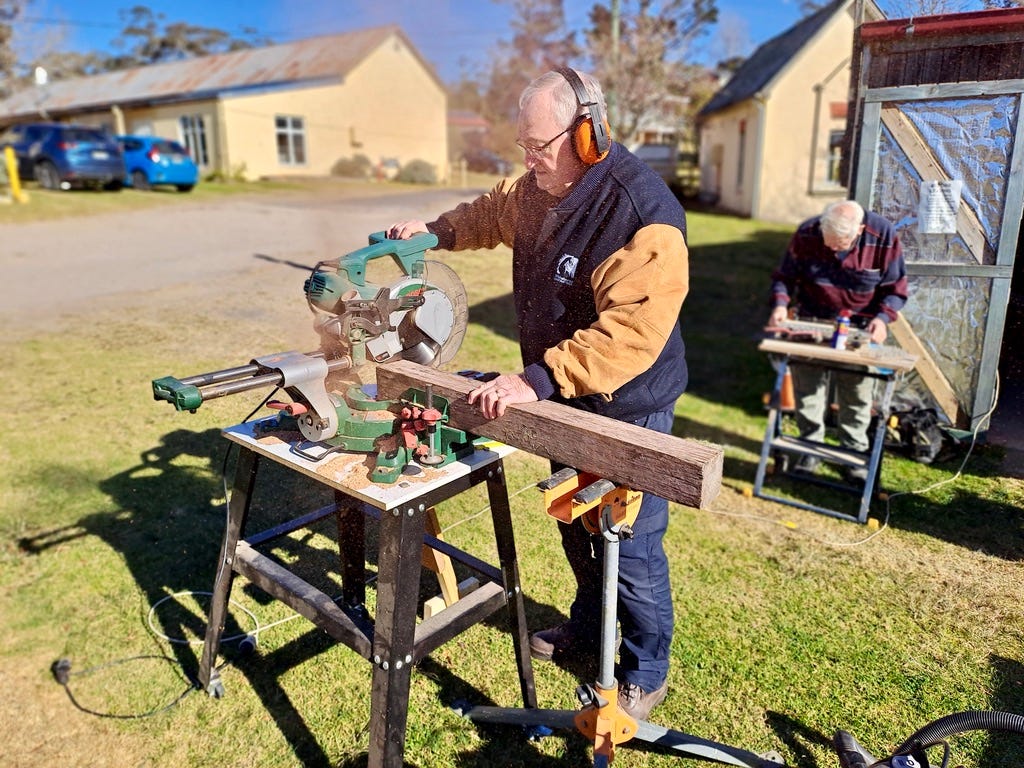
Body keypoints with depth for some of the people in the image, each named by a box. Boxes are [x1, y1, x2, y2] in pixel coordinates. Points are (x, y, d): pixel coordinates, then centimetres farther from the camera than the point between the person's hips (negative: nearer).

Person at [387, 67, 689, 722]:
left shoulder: (644, 214, -29)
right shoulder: (540, 189, 0)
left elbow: (631, 331, -38)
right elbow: (493, 213, 24)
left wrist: (540, 379, -42)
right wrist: (437, 231, 12)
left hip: (625, 406, -8)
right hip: (562, 395, 9)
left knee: (629, 547, 6)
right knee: (574, 524, 24)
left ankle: (647, 672, 30)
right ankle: (589, 625, 49)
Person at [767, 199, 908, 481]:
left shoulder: (884, 236, -17)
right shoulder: (806, 234, -14)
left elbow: (896, 288, -7)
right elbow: (785, 276, -2)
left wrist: (883, 317, -24)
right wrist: (781, 303, -21)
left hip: (860, 327, -1)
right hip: (812, 320, 1)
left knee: (857, 392, 4)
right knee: (807, 385, 4)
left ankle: (853, 452, 18)